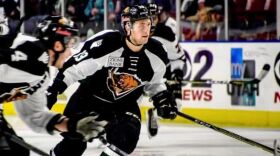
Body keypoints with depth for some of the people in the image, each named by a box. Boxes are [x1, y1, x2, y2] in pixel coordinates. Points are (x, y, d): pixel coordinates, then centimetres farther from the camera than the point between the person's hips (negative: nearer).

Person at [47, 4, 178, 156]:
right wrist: (53, 90, -22)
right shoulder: (105, 44, -28)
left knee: (126, 138, -22)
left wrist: (162, 98, -7)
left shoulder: (156, 54, -12)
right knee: (73, 143, 0)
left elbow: (154, 82, 8)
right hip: (89, 97, -3)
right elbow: (74, 66, -20)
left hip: (124, 104, 3)